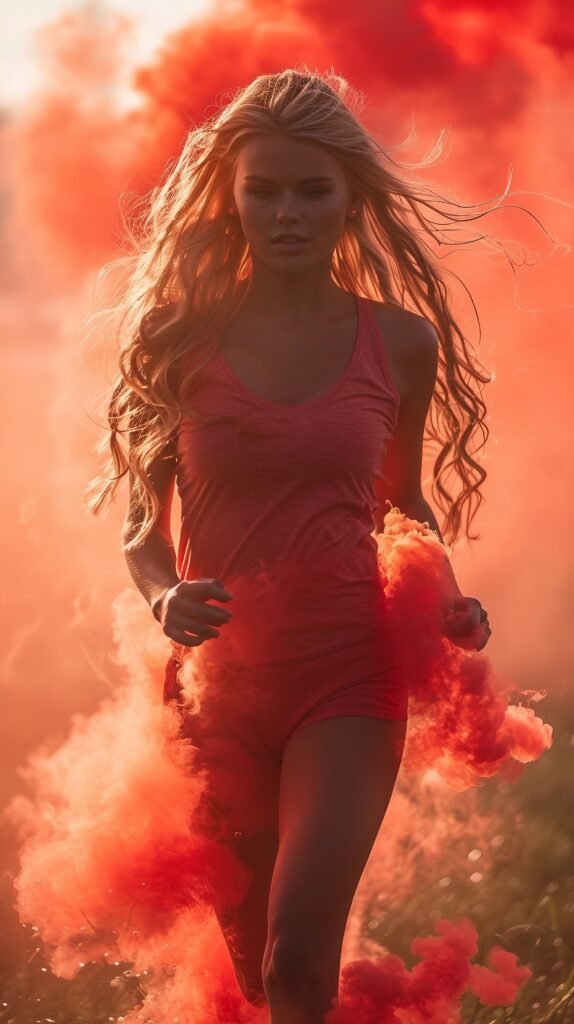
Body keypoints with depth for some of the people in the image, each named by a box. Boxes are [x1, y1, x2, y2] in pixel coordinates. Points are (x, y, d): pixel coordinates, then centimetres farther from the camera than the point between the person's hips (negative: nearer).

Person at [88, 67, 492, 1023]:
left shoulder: (401, 342, 2)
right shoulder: (183, 337, -1)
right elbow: (141, 522, 3)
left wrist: (447, 601, 0)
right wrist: (165, 597, -17)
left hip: (348, 673, -1)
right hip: (219, 681, 1)